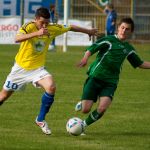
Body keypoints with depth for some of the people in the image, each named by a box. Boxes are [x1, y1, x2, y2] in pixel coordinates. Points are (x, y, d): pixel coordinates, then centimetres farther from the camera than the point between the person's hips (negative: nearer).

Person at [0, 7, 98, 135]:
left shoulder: (53, 29, -9)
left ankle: (41, 120, -9)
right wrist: (37, 33, -53)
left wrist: (88, 31, 18)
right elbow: (17, 39, -42)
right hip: (21, 68, -2)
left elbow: (71, 28, 8)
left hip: (37, 69, 2)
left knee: (51, 87, -25)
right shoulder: (29, 27, -21)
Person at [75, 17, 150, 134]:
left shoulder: (129, 49, 14)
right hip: (95, 77, -3)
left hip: (111, 82, 3)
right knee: (86, 110, -10)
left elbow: (139, 64, 28)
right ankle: (81, 104, 29)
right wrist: (85, 58, -36)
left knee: (102, 108, -21)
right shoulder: (108, 40, -2)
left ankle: (83, 125, 3)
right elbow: (91, 49, -15)